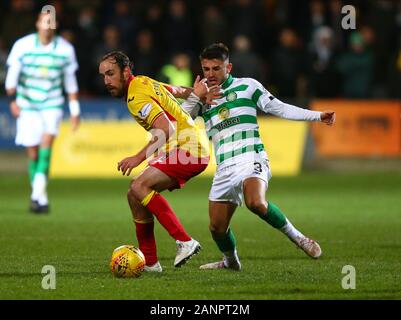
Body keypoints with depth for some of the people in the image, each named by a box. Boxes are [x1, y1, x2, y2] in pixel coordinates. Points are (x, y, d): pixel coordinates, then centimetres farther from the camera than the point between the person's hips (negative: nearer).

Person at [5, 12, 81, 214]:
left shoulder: (65, 49, 0)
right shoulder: (23, 45, -5)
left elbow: (70, 82, 9)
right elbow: (12, 75, -3)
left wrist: (75, 111, 9)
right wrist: (13, 100, -15)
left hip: (52, 105, 0)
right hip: (28, 106, 0)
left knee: (47, 140, -23)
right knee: (33, 152, 0)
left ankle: (38, 194, -27)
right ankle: (39, 197, 16)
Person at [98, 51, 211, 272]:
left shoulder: (136, 96, -16)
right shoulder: (144, 83, 15)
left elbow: (166, 129, -27)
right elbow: (178, 91, 28)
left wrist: (139, 158, -31)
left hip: (187, 148, -10)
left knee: (139, 186, -24)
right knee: (135, 194, 7)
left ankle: (185, 242, -28)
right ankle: (149, 262, 10)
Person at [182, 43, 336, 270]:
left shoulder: (247, 86, 7)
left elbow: (279, 108, 6)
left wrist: (317, 116, -2)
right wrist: (194, 97, -9)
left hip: (251, 158, -5)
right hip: (225, 167, 5)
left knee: (256, 203, -34)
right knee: (217, 227, 3)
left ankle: (296, 237, -17)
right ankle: (230, 261, 32)